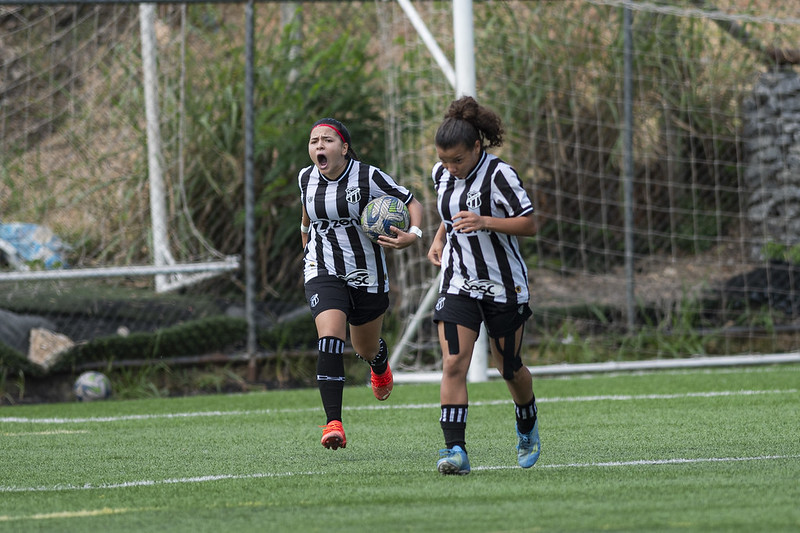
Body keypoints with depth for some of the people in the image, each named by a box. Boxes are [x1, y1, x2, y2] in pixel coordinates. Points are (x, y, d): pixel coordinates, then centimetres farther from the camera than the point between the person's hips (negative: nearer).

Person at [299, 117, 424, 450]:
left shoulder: (368, 177, -13)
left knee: (366, 349, 17)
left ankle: (380, 365, 59)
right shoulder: (306, 179, 0)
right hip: (323, 274, 1)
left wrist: (413, 235, -26)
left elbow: (412, 204, -7)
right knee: (330, 338, -24)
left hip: (367, 276, -1)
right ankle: (333, 425, -30)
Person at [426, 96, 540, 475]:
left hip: (503, 285, -4)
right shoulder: (441, 174, 3)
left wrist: (486, 222, -30)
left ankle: (527, 425, 41)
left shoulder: (499, 174, -16)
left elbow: (530, 224, -17)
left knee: (508, 368, 9)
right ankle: (455, 450, -20)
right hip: (458, 283, 4)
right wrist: (439, 240, 6)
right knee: (453, 363, -15)